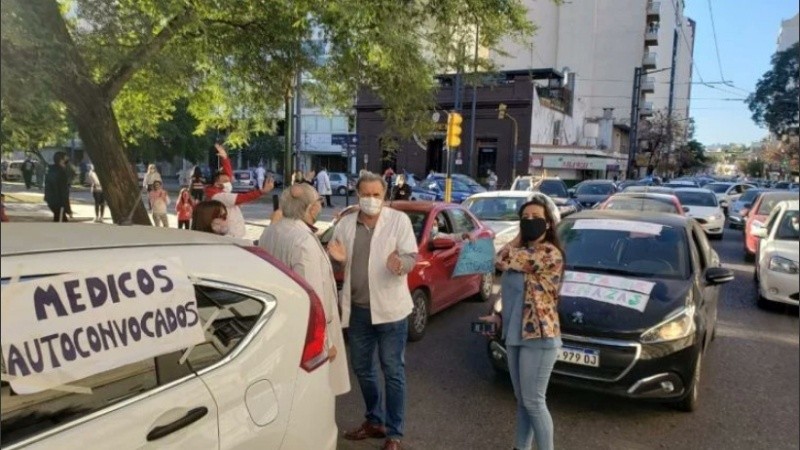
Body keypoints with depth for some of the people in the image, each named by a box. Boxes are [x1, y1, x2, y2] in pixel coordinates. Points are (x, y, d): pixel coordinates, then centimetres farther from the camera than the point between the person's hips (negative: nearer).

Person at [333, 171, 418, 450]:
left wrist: (400, 263, -34)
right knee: (362, 369, 16)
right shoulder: (346, 224, 6)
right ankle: (374, 421, 36)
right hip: (358, 308, 5)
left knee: (393, 371, 3)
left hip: (389, 308, -4)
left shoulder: (399, 220, -4)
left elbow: (412, 256, -11)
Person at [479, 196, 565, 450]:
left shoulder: (549, 253, -16)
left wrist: (518, 238, -5)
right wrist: (499, 317, 7)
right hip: (515, 335, 9)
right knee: (522, 401, 16)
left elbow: (502, 261, -21)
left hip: (539, 337, -9)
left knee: (533, 401, -1)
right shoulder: (524, 252, 14)